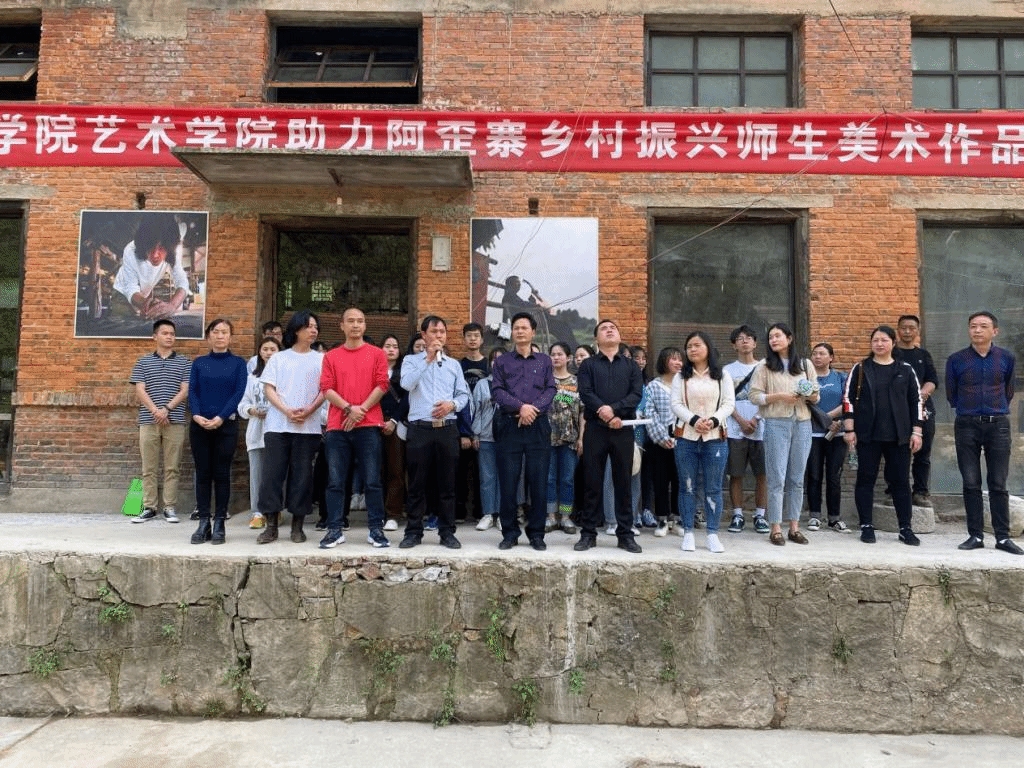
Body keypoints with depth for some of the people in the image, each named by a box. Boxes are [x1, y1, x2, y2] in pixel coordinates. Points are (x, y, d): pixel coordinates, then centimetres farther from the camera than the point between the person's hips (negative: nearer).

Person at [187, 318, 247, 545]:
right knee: (202, 474, 4)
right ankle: (203, 523, 11)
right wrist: (197, 415, -16)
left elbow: (239, 392, -5)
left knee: (221, 474, 2)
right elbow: (192, 391, 2)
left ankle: (219, 524, 9)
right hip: (199, 425, 2)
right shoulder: (199, 363, 11)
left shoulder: (238, 363, 5)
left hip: (226, 425, -2)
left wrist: (220, 418, -16)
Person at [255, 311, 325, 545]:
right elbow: (269, 389, 5)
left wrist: (308, 411, -13)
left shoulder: (321, 359, 11)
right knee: (273, 473, -2)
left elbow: (325, 391, 4)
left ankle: (297, 526, 10)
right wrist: (287, 411, -11)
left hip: (308, 427, 0)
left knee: (302, 475, 1)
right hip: (277, 425, 0)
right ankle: (271, 526, 6)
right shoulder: (278, 358, 12)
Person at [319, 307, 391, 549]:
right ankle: (334, 530, 10)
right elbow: (326, 388, 3)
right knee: (335, 481, 3)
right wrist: (349, 408, -11)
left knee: (372, 481, -1)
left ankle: (376, 529, 6)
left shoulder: (377, 354, 9)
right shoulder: (331, 356, 12)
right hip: (337, 426, 2)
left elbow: (381, 385, 0)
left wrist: (361, 409, -9)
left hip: (369, 425, -1)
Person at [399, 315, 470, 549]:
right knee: (417, 483, 2)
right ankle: (413, 532, 11)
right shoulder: (411, 360, 8)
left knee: (447, 483, 5)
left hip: (447, 428, 2)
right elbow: (406, 384, -12)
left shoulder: (454, 364, 17)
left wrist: (452, 404, -9)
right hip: (420, 427, -2)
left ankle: (447, 532, 13)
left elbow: (464, 394, 12)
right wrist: (428, 358, -10)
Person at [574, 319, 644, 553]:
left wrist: (613, 408, -16)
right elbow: (585, 393, -4)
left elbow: (637, 394, -1)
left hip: (623, 429, 1)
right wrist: (606, 415, -17)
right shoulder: (588, 365, 10)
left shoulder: (631, 366, 14)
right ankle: (588, 533, 9)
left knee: (623, 482, 4)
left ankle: (625, 534, 12)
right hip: (595, 428, -1)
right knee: (592, 482, 2)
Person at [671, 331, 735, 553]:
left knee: (713, 488, 2)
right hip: (686, 437, 1)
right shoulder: (681, 377, 9)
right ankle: (688, 533, 12)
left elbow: (729, 404, 0)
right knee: (687, 487, 4)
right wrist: (694, 420, -17)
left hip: (715, 437, 0)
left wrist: (713, 421, -17)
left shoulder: (722, 376, 8)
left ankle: (713, 534, 10)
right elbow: (676, 404, -1)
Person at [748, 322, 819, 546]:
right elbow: (755, 396, -3)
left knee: (797, 478, 7)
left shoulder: (806, 365, 13)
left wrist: (808, 395, -8)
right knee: (777, 478, -3)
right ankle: (776, 528, 3)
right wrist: (780, 396, -14)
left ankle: (794, 527, 16)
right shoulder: (764, 366, 4)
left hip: (802, 424, 3)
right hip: (776, 424, -3)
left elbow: (816, 396, 14)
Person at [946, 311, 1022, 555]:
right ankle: (976, 535, 10)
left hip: (998, 425, 0)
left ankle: (1003, 537, 10)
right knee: (971, 484, 3)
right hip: (967, 426, 0)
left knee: (998, 484, 3)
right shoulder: (956, 360, 1)